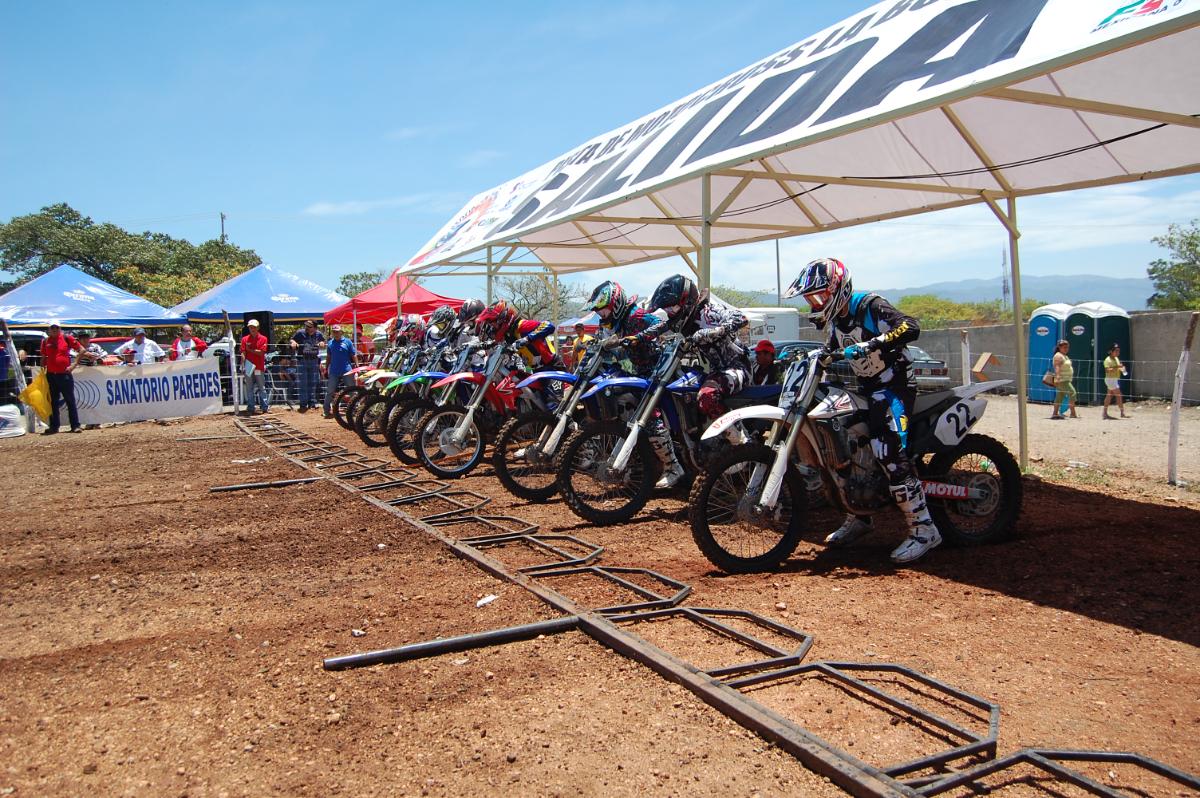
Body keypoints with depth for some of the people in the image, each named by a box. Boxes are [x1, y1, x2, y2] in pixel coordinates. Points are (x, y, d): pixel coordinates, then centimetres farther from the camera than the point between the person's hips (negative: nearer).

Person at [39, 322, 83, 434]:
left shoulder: (67, 338, -1)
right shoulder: (45, 341, 9)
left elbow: (82, 350, -1)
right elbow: (43, 358, 17)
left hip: (65, 374, -4)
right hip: (50, 375, 4)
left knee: (70, 401, -1)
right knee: (53, 402, 8)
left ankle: (75, 426, 0)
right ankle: (54, 426, 14)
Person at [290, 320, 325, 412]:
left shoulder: (318, 334, 2)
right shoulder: (300, 332, -5)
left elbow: (323, 341, 19)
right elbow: (292, 340, 5)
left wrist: (322, 343, -4)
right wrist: (293, 342, -17)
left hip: (314, 360, 2)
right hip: (303, 360, -2)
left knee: (313, 383, 8)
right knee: (303, 383, -2)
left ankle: (312, 402, 15)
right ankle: (303, 404, 2)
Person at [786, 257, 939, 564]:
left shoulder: (870, 306, -16)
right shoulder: (835, 318, 10)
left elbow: (910, 327, -29)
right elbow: (832, 353, 23)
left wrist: (871, 344, -39)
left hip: (893, 383, -9)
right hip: (865, 387, 9)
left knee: (889, 452, -23)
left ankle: (923, 528, -16)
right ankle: (859, 517, 20)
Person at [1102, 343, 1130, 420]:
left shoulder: (1116, 359, 13)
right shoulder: (1108, 360, -16)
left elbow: (1118, 368, 25)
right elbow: (1107, 370, -27)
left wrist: (1122, 369, 4)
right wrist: (1116, 367, -34)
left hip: (1116, 380, 10)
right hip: (1110, 379, -10)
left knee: (1109, 396, 11)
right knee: (1119, 396, -11)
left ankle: (1105, 413, 16)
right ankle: (1122, 413, -9)